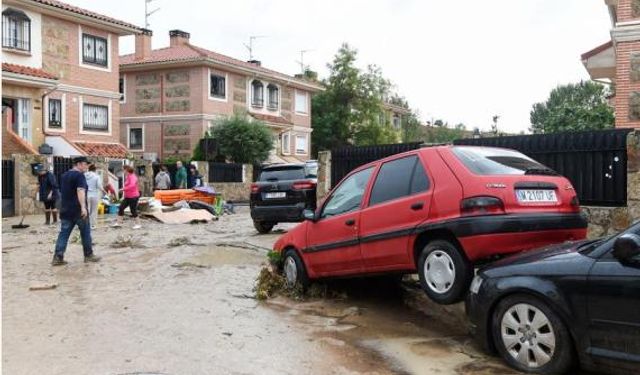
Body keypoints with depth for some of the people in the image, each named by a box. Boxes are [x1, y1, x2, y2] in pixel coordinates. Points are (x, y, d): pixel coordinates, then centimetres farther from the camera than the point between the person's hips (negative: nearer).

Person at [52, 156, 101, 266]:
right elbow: (80, 191, -26)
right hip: (78, 210, -7)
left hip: (66, 210, 7)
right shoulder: (79, 175, -11)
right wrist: (83, 207, -36)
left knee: (64, 233, 4)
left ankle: (58, 257, -3)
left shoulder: (64, 175, 17)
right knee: (85, 233, 7)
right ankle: (88, 255, 16)